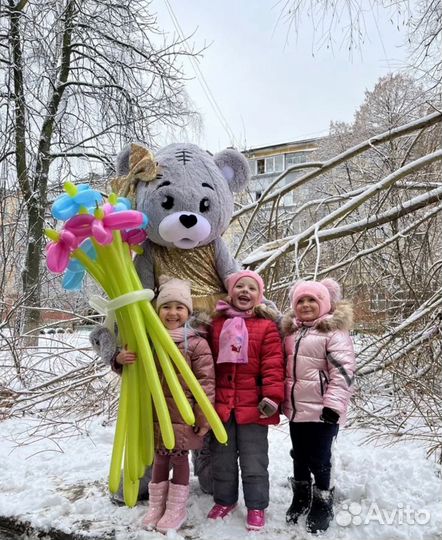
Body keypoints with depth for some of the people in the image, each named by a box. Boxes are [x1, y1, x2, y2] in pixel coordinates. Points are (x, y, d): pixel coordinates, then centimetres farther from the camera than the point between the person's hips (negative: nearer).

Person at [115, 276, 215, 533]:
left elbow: (206, 382, -12)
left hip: (183, 415, -4)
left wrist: (203, 417, -12)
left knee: (179, 458, 9)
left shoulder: (196, 343, -13)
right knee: (160, 458, 17)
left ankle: (176, 509, 27)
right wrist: (121, 360, -10)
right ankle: (156, 506, 34)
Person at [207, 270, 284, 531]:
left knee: (254, 460, 9)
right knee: (222, 458, 18)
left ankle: (256, 506, 27)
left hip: (253, 407, -3)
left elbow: (273, 365, -10)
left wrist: (272, 397, -17)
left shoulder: (266, 327, -5)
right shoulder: (217, 324, 5)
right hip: (221, 405, 4)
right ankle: (225, 500, 37)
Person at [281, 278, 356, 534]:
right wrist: (282, 400, 18)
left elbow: (343, 371, -18)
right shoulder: (291, 331, 10)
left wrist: (333, 405, -21)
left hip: (321, 411, -6)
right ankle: (301, 498, 38)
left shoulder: (334, 332, -12)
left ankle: (322, 505, 26)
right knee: (299, 456, 19)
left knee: (319, 459, 5)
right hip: (296, 409, 7)